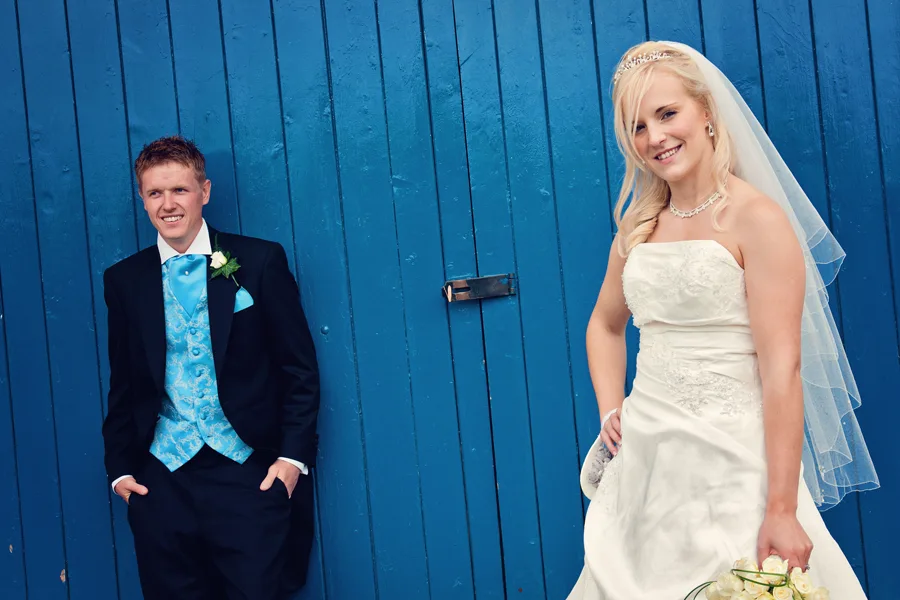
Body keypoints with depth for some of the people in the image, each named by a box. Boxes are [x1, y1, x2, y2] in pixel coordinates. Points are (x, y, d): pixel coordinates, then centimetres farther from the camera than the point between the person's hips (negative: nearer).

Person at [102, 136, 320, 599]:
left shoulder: (259, 261, 0)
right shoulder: (124, 280, 9)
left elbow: (300, 369, 1)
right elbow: (123, 384, 15)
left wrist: (293, 456, -7)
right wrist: (121, 468, 7)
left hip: (250, 473, -2)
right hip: (162, 481, 3)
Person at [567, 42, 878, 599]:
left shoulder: (756, 219, -10)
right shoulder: (640, 224, 7)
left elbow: (782, 369, -16)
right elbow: (606, 326, 24)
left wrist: (782, 509, -20)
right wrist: (611, 414, 9)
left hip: (731, 452, -5)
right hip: (646, 452, 6)